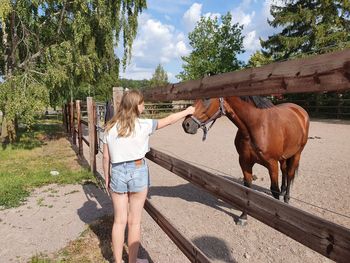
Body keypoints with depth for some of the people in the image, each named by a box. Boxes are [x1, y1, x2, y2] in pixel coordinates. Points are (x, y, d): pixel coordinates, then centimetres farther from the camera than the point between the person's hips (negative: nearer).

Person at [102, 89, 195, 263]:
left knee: (119, 220, 15)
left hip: (117, 173, 3)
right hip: (138, 172, -3)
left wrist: (107, 178, 14)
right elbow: (169, 120, 1)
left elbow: (106, 157, 3)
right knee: (134, 221, 12)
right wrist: (187, 111, 15)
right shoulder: (143, 125, -10)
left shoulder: (110, 128, -1)